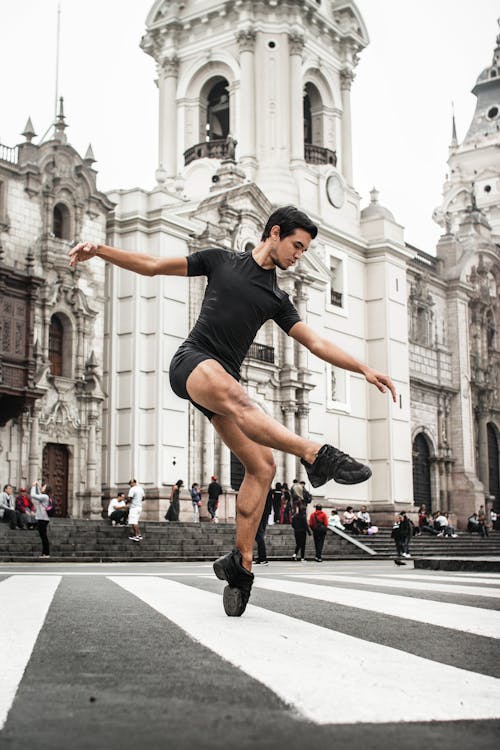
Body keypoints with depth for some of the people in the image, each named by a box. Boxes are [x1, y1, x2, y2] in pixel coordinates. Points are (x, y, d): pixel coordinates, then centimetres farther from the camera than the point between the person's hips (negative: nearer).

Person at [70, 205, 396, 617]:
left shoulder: (277, 299, 19)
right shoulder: (221, 260, 11)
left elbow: (317, 343, 15)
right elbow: (153, 266, 14)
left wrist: (365, 369, 6)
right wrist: (99, 250, 5)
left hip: (227, 383, 6)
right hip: (193, 361, -5)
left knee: (262, 467, -11)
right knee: (233, 396, -40)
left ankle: (240, 564, -6)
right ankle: (316, 455, -56)